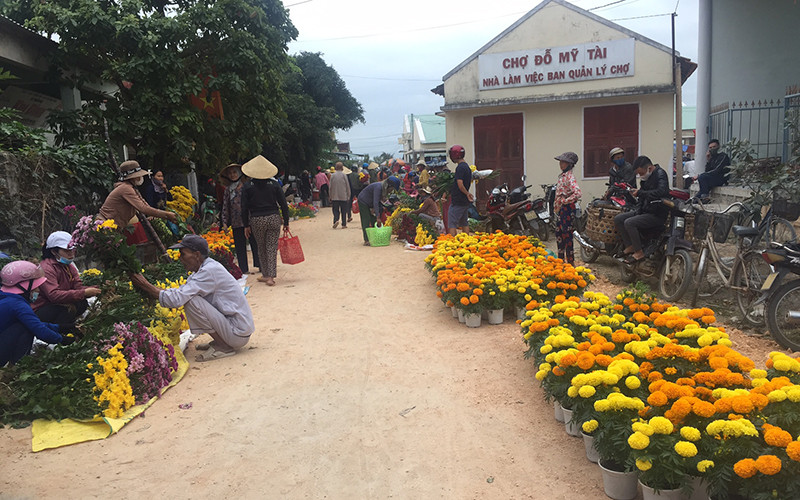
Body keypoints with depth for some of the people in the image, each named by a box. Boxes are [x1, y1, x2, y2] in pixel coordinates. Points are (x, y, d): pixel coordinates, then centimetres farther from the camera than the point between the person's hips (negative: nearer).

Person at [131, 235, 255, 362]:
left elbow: (176, 299, -25)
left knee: (191, 301, -19)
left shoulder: (210, 270, -21)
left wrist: (146, 285, -14)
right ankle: (221, 341, 14)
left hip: (238, 334, -10)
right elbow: (180, 292, 13)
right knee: (188, 297, 16)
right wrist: (150, 287, 3)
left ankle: (223, 347, -9)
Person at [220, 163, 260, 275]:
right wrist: (225, 222, 4)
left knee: (254, 243, 4)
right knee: (239, 246, 6)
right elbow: (225, 206, 10)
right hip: (236, 222, 3)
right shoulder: (228, 189, 9)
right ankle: (244, 269, 13)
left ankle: (259, 265, 17)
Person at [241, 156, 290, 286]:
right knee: (272, 248, 3)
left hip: (257, 220, 0)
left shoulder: (249, 186, -1)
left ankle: (266, 274, 22)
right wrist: (286, 223, 8)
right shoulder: (274, 184, 1)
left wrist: (246, 225, 7)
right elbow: (284, 205, 1)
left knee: (262, 248, 15)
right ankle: (270, 276, -1)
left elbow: (244, 208, -1)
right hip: (274, 218, 0)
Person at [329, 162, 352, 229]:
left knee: (335, 210, 7)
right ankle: (344, 224, 7)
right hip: (343, 197, -1)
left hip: (335, 196, 1)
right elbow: (347, 186, -1)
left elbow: (330, 187, 3)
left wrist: (331, 197, 11)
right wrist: (348, 196, 7)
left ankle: (336, 220, -16)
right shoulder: (344, 175, -4)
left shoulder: (332, 176, -1)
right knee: (343, 211, 7)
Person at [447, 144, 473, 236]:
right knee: (464, 223, 16)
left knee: (452, 223, -7)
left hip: (457, 201, -10)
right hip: (465, 201, 10)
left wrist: (467, 193, -10)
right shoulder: (467, 167, 14)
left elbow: (460, 184, -22)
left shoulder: (460, 167, -16)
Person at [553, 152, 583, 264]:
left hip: (567, 208, -10)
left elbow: (577, 193, -29)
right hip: (561, 208, 10)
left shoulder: (570, 177, -16)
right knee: (559, 233, 15)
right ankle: (561, 258, 27)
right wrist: (556, 205, 17)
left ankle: (570, 260, 3)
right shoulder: (562, 175, 13)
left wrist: (564, 201, -20)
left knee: (567, 234, -5)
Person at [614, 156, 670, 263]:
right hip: (645, 211, 9)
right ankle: (630, 246, 1)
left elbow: (661, 192, -32)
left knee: (629, 223, -26)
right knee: (618, 219, 0)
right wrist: (637, 212, 4)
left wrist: (640, 193, -25)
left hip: (657, 214, -9)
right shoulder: (645, 178, 14)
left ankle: (639, 252, -17)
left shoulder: (660, 174, -14)